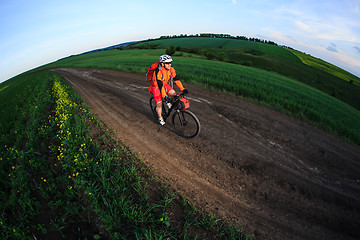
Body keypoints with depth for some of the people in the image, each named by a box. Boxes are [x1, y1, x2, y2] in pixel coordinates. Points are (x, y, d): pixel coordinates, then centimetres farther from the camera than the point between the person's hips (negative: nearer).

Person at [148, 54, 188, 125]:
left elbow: (176, 79, -10)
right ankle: (160, 118, 20)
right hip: (156, 87, -5)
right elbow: (160, 85, -39)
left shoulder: (171, 69, -17)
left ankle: (168, 102, 14)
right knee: (159, 104, -3)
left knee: (173, 94, -18)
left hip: (165, 84, 5)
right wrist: (165, 96, -44)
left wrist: (183, 89, -15)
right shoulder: (158, 72, -36)